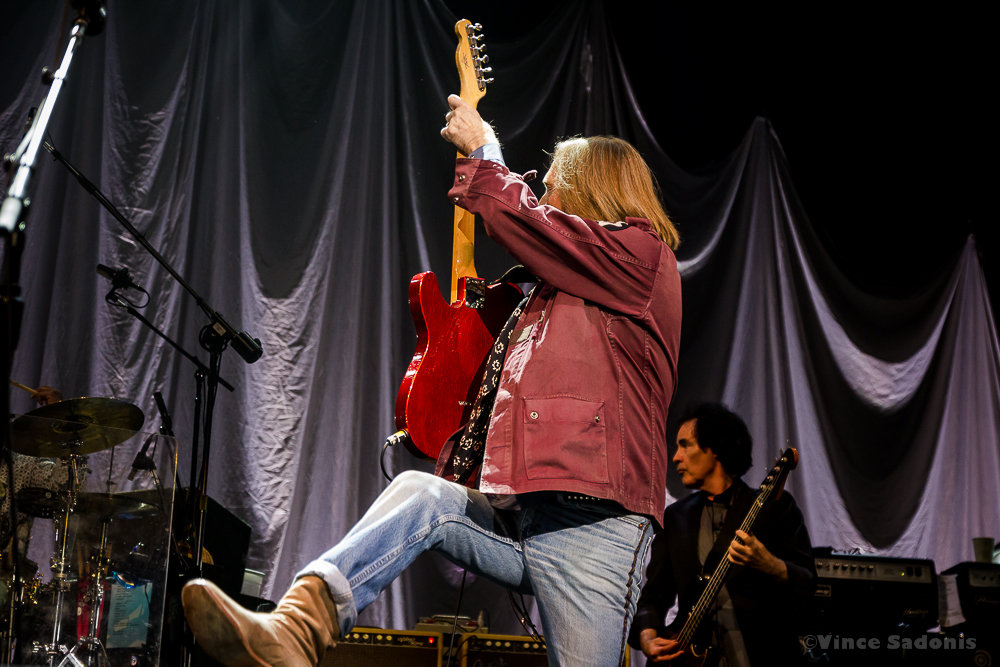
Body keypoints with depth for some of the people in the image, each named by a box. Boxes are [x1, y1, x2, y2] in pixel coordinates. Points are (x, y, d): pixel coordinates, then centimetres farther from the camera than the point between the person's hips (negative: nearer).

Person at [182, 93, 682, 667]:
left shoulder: (642, 252, 4)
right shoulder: (548, 295, 30)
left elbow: (516, 217, -6)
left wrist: (481, 150, 10)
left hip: (593, 531, -6)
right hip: (516, 520, 6)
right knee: (420, 492, -19)